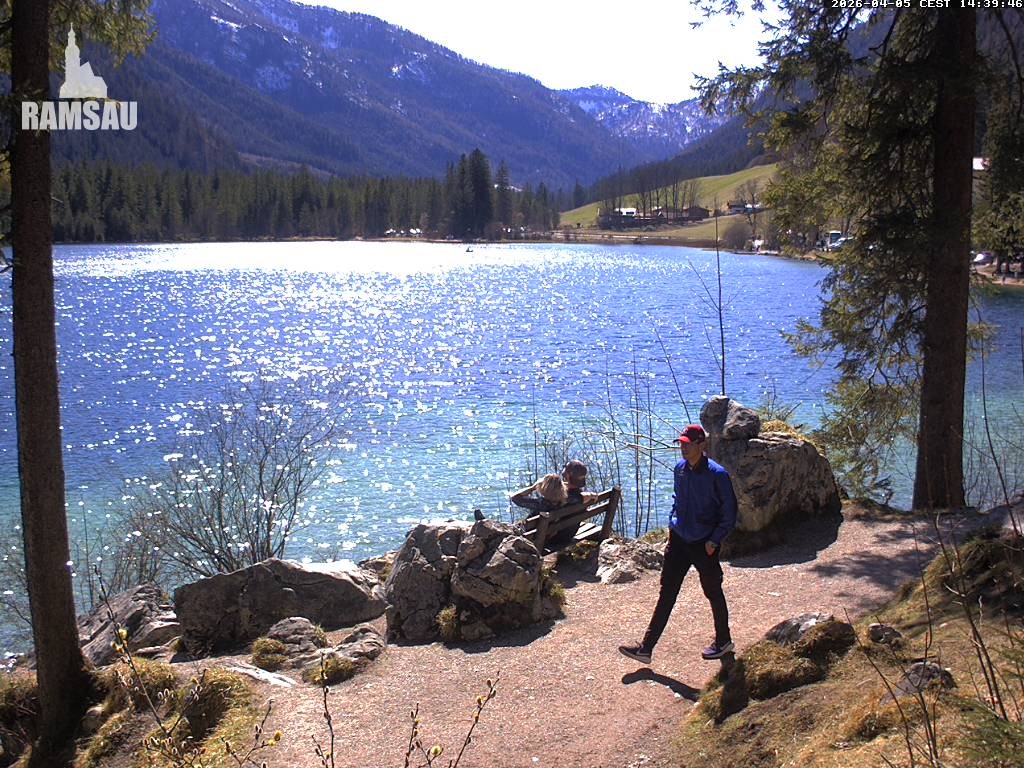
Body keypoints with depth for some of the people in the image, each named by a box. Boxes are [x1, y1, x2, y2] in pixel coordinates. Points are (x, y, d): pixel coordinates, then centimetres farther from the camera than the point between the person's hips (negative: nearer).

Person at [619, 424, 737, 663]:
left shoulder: (717, 474, -17)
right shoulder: (680, 469, 2)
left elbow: (729, 511, -12)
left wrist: (715, 540, -16)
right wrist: (672, 523, 11)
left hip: (704, 545, -6)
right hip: (679, 540, 6)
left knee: (713, 592, 11)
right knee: (667, 592, 5)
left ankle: (723, 641, 33)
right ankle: (646, 647, 6)